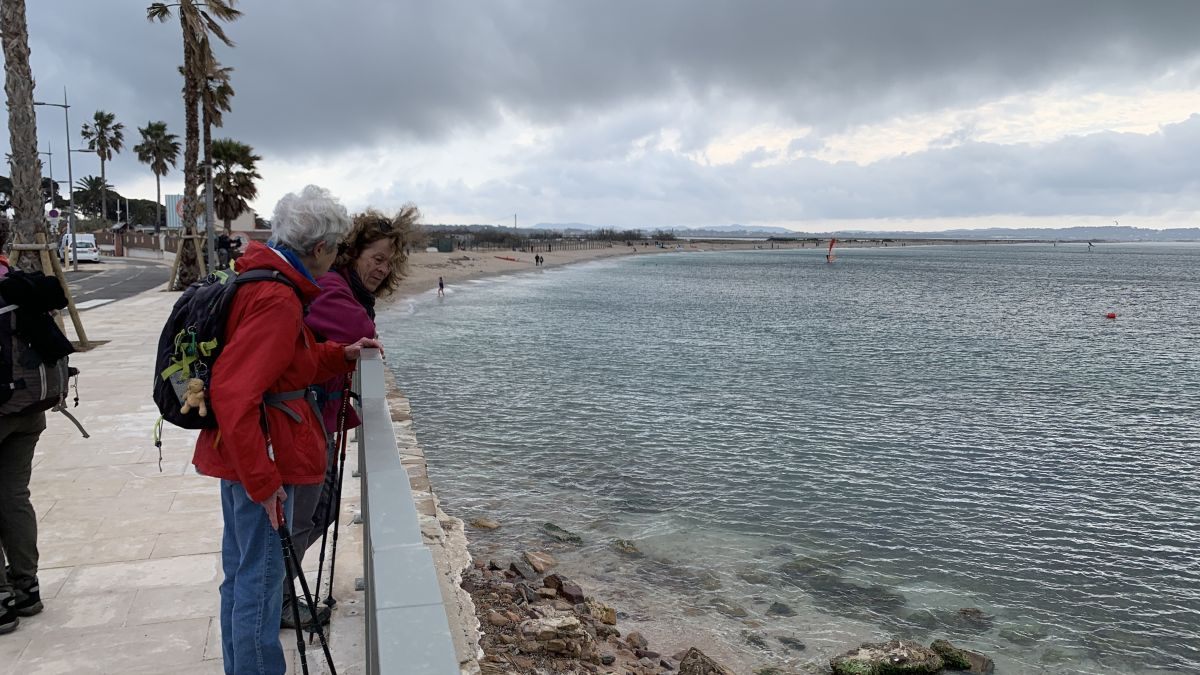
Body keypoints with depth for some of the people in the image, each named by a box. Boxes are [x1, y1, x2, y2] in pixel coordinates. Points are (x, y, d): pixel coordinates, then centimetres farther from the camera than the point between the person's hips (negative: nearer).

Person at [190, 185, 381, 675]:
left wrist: (340, 356, 11)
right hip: (261, 455, -11)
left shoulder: (257, 283, 10)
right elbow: (234, 393, -27)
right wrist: (263, 480, -24)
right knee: (262, 580, 1)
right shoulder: (278, 300, -22)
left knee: (240, 574, 21)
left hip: (240, 453, 11)